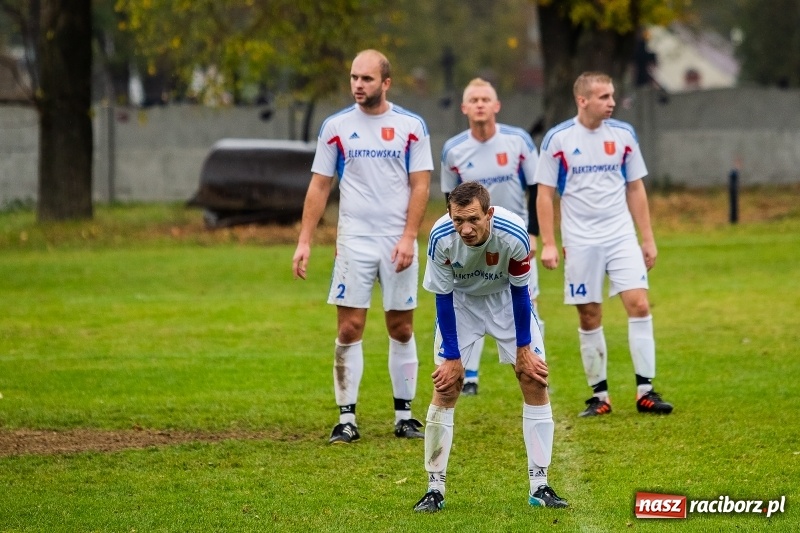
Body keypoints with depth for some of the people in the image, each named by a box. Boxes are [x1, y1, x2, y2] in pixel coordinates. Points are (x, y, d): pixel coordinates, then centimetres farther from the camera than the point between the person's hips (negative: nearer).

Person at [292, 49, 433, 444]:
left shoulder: (411, 126, 1)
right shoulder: (335, 127, 3)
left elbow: (420, 186, 0)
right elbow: (319, 186, 5)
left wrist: (408, 238, -10)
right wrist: (304, 241, -1)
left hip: (398, 244, 0)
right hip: (353, 242, 0)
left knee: (402, 329, 5)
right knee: (349, 329, -4)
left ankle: (404, 415, 15)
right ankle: (346, 419, 0)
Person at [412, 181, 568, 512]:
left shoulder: (513, 234, -34)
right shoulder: (441, 238, -32)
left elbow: (519, 291, -17)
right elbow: (443, 296, -18)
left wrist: (524, 348, -10)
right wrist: (452, 357, -15)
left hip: (505, 297, 0)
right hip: (460, 300, 0)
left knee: (535, 381, -7)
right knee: (445, 386, -9)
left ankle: (539, 485, 1)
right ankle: (435, 489, -2)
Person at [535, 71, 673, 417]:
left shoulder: (623, 135, 4)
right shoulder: (558, 139, -4)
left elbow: (635, 189, 11)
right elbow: (545, 194, 0)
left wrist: (648, 239, 9)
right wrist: (548, 243, -7)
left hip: (622, 237, 2)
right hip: (580, 242, -2)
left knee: (639, 304, -10)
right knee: (589, 316, 2)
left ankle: (645, 391, -6)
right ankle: (599, 395, 12)